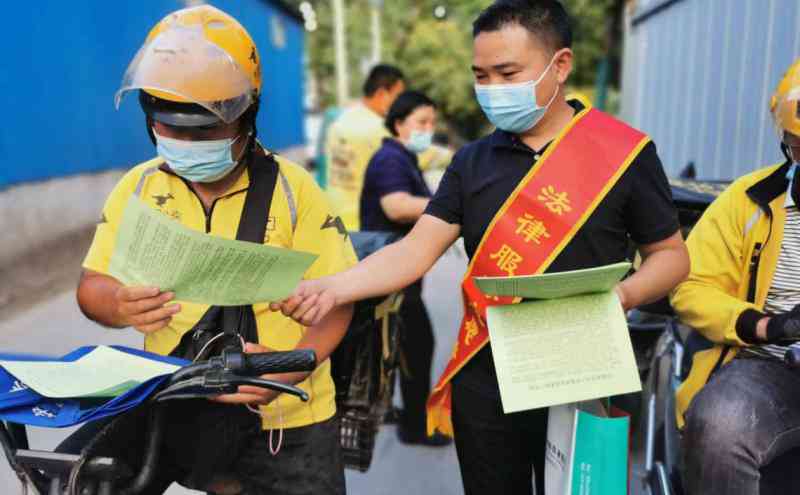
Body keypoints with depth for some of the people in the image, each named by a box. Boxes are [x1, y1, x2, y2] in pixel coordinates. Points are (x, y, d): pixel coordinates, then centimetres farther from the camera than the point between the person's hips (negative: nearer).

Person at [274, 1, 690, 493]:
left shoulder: (624, 153, -6)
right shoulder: (472, 162, 4)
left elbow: (671, 255, 0)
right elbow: (416, 250, -3)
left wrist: (623, 294, -21)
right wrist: (331, 287, -18)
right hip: (485, 380, 3)